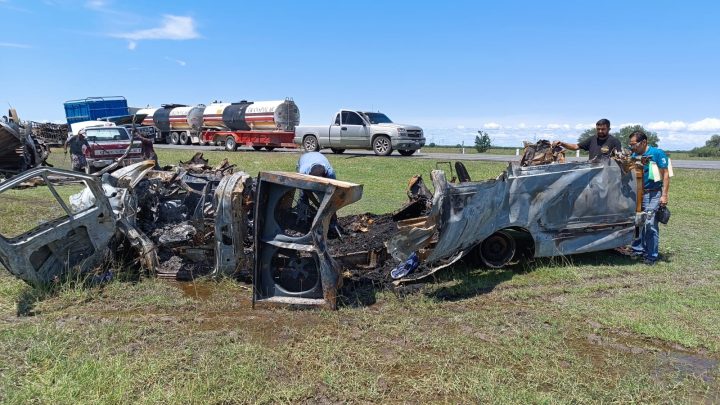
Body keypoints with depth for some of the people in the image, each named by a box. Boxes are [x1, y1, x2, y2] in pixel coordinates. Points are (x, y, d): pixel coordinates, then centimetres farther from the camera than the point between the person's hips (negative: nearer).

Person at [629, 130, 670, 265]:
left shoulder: (657, 153, -7)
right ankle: (638, 250, 21)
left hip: (652, 195, -6)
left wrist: (664, 195, -12)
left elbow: (665, 174, -8)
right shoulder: (633, 156, 9)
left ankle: (651, 255, 3)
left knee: (650, 225, -5)